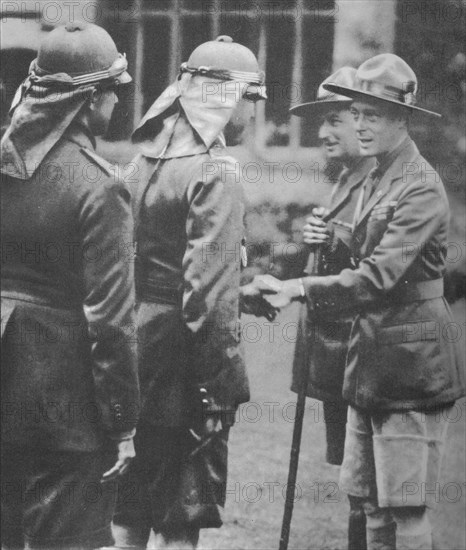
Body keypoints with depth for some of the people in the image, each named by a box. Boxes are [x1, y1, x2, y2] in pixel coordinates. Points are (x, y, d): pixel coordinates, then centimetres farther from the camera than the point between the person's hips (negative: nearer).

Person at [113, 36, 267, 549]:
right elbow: (209, 288, -20)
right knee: (185, 509, 3)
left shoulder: (147, 152, 8)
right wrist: (225, 379, -16)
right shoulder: (215, 170, -16)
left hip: (138, 332, 8)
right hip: (182, 344, -8)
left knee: (130, 505, 16)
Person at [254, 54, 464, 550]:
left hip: (410, 368, -9)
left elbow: (380, 277, -23)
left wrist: (298, 289, -25)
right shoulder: (374, 182, 14)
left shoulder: (421, 188, -15)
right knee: (371, 505, 11)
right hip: (370, 366, 9)